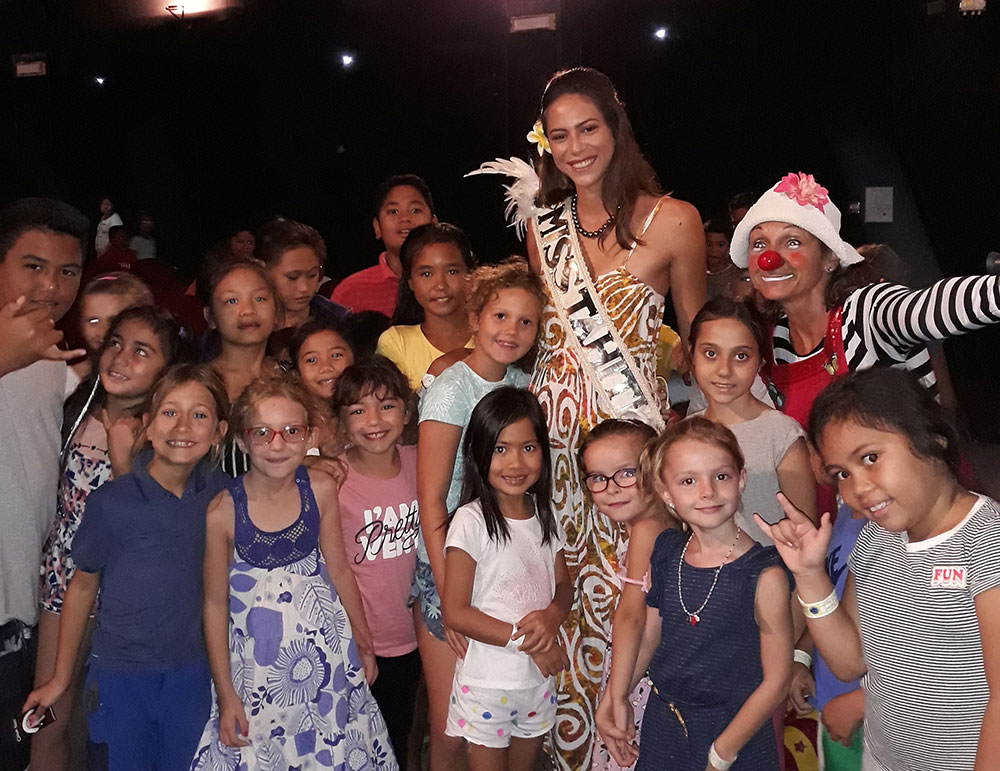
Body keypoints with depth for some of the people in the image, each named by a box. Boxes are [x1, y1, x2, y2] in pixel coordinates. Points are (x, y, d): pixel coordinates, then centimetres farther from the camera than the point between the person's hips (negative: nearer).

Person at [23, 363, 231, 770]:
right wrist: (61, 677, 6)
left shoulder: (219, 493, -6)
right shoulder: (111, 501, -14)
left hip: (192, 674, 2)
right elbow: (82, 587, -2)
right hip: (119, 675, -2)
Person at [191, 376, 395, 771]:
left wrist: (365, 644, 11)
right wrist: (225, 694, -3)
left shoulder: (321, 490, -9)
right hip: (258, 659, -2)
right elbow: (215, 604, -7)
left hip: (326, 649, 3)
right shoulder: (224, 511, -15)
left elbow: (340, 571, 2)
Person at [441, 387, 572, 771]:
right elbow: (455, 612, -17)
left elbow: (563, 585, 9)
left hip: (540, 678, 5)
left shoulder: (544, 514, 1)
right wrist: (525, 639, -19)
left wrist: (552, 616, -14)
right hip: (487, 682, -5)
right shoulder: (471, 521, -17)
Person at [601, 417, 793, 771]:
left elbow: (776, 681, -14)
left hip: (734, 733, -4)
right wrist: (616, 697, 10)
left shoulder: (764, 574, -19)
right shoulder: (665, 552, -4)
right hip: (662, 726, 4)